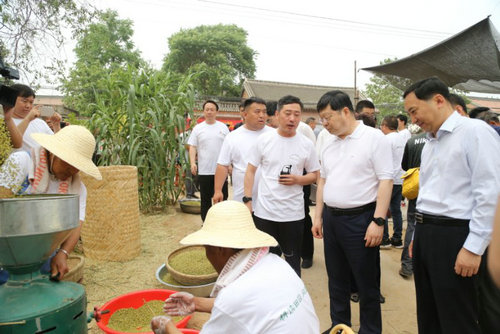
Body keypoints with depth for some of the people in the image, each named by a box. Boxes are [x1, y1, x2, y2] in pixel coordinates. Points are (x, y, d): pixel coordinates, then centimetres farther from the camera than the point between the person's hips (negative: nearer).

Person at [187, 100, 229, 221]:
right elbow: (192, 147, 0)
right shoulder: (198, 128, 3)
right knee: (205, 199, 10)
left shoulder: (223, 127, 5)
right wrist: (192, 163, -14)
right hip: (204, 170, 0)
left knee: (222, 197, 9)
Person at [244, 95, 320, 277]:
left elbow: (314, 175, 7)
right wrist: (247, 200, -5)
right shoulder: (264, 140, -2)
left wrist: (298, 179, -13)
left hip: (293, 213, 0)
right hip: (264, 211, 0)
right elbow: (250, 170, 2)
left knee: (292, 258, 14)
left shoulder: (306, 144, 0)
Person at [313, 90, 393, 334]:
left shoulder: (374, 138, -9)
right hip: (331, 218, 7)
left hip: (360, 218, -6)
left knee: (367, 281, 8)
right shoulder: (328, 144, 10)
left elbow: (386, 181, -13)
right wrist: (318, 216, 13)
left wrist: (378, 221, -18)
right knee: (336, 279, 18)